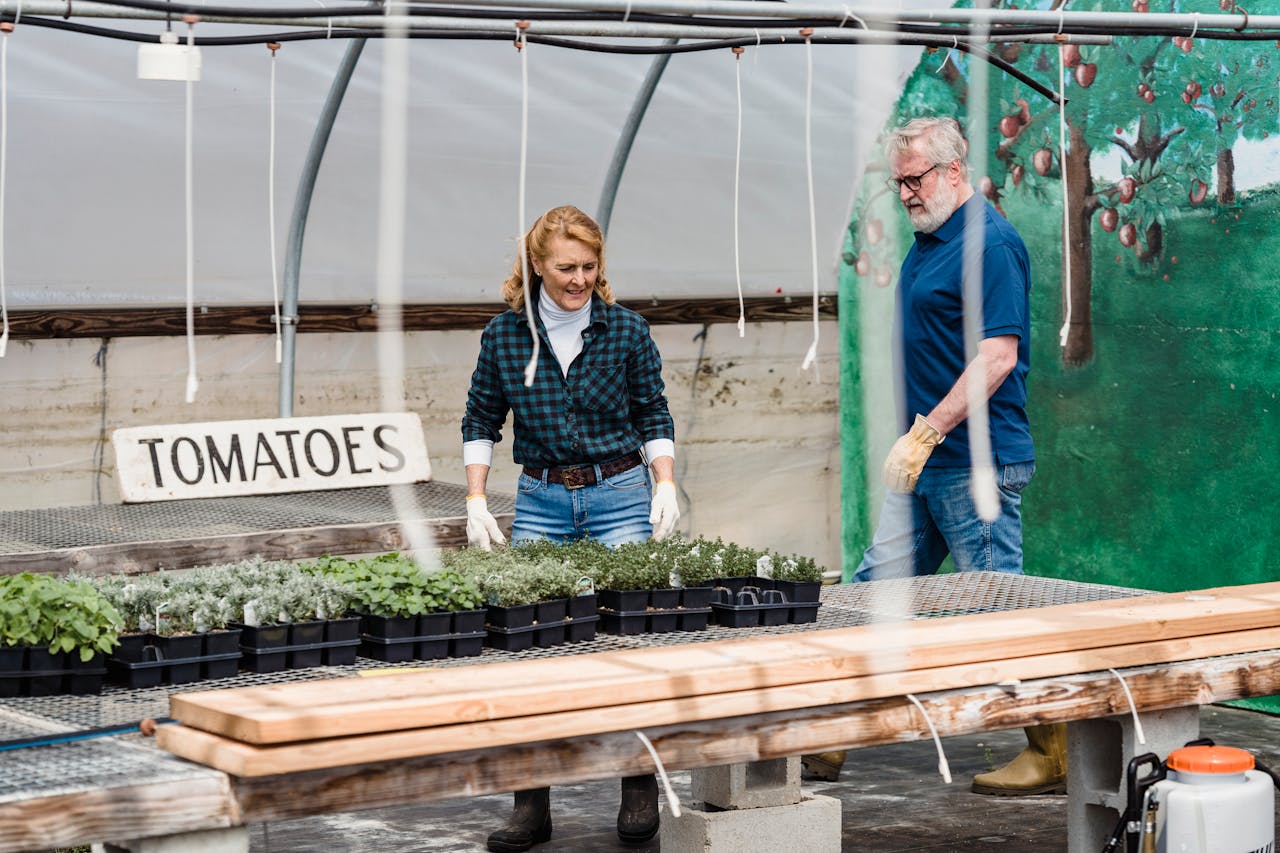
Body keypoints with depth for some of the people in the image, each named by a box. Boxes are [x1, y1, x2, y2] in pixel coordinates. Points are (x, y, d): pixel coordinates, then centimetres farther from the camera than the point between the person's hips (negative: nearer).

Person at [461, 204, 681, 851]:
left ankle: (639, 790, 11)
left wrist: (666, 487, -4)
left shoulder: (627, 331, -1)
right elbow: (481, 421, 8)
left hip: (621, 496, -1)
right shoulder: (504, 334, 1)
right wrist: (476, 504, 1)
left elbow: (653, 416, 7)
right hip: (541, 500, 1)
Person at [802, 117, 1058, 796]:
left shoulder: (991, 244, -14)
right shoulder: (927, 242, 15)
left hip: (977, 461, -10)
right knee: (875, 591, 10)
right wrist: (916, 439, 18)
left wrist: (925, 435, -21)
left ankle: (1055, 755, 6)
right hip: (927, 462, 10)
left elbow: (998, 356, -21)